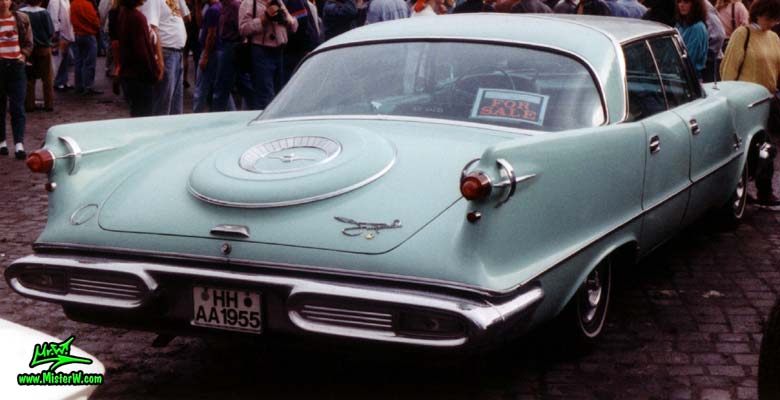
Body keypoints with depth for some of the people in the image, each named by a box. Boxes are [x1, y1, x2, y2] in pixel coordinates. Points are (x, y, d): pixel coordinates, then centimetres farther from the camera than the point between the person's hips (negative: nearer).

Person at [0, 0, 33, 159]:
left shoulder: (21, 19, 5)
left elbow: (28, 42, 12)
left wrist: (24, 54, -5)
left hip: (16, 64, 0)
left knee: (17, 108, -5)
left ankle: (19, 144, -9)